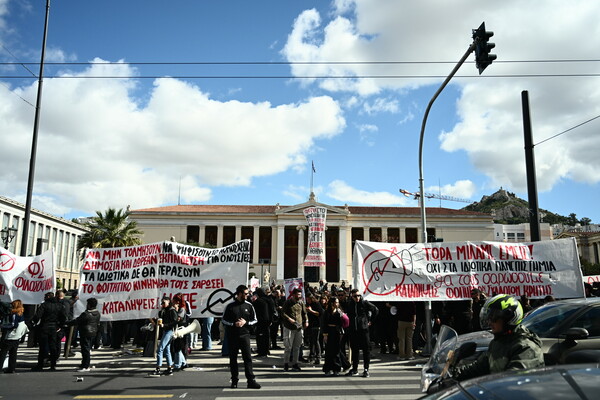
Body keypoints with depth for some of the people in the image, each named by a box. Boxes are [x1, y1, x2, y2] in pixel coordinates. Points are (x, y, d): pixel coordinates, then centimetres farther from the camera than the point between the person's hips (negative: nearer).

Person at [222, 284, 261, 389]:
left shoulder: (249, 306, 6)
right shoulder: (230, 306, 0)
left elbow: (254, 320, 10)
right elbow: (223, 320, 3)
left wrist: (246, 322, -8)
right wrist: (234, 324, -12)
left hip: (245, 335, 1)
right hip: (232, 336, 0)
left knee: (248, 358, -5)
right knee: (233, 359, 7)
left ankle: (251, 380, -4)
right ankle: (234, 380, 17)